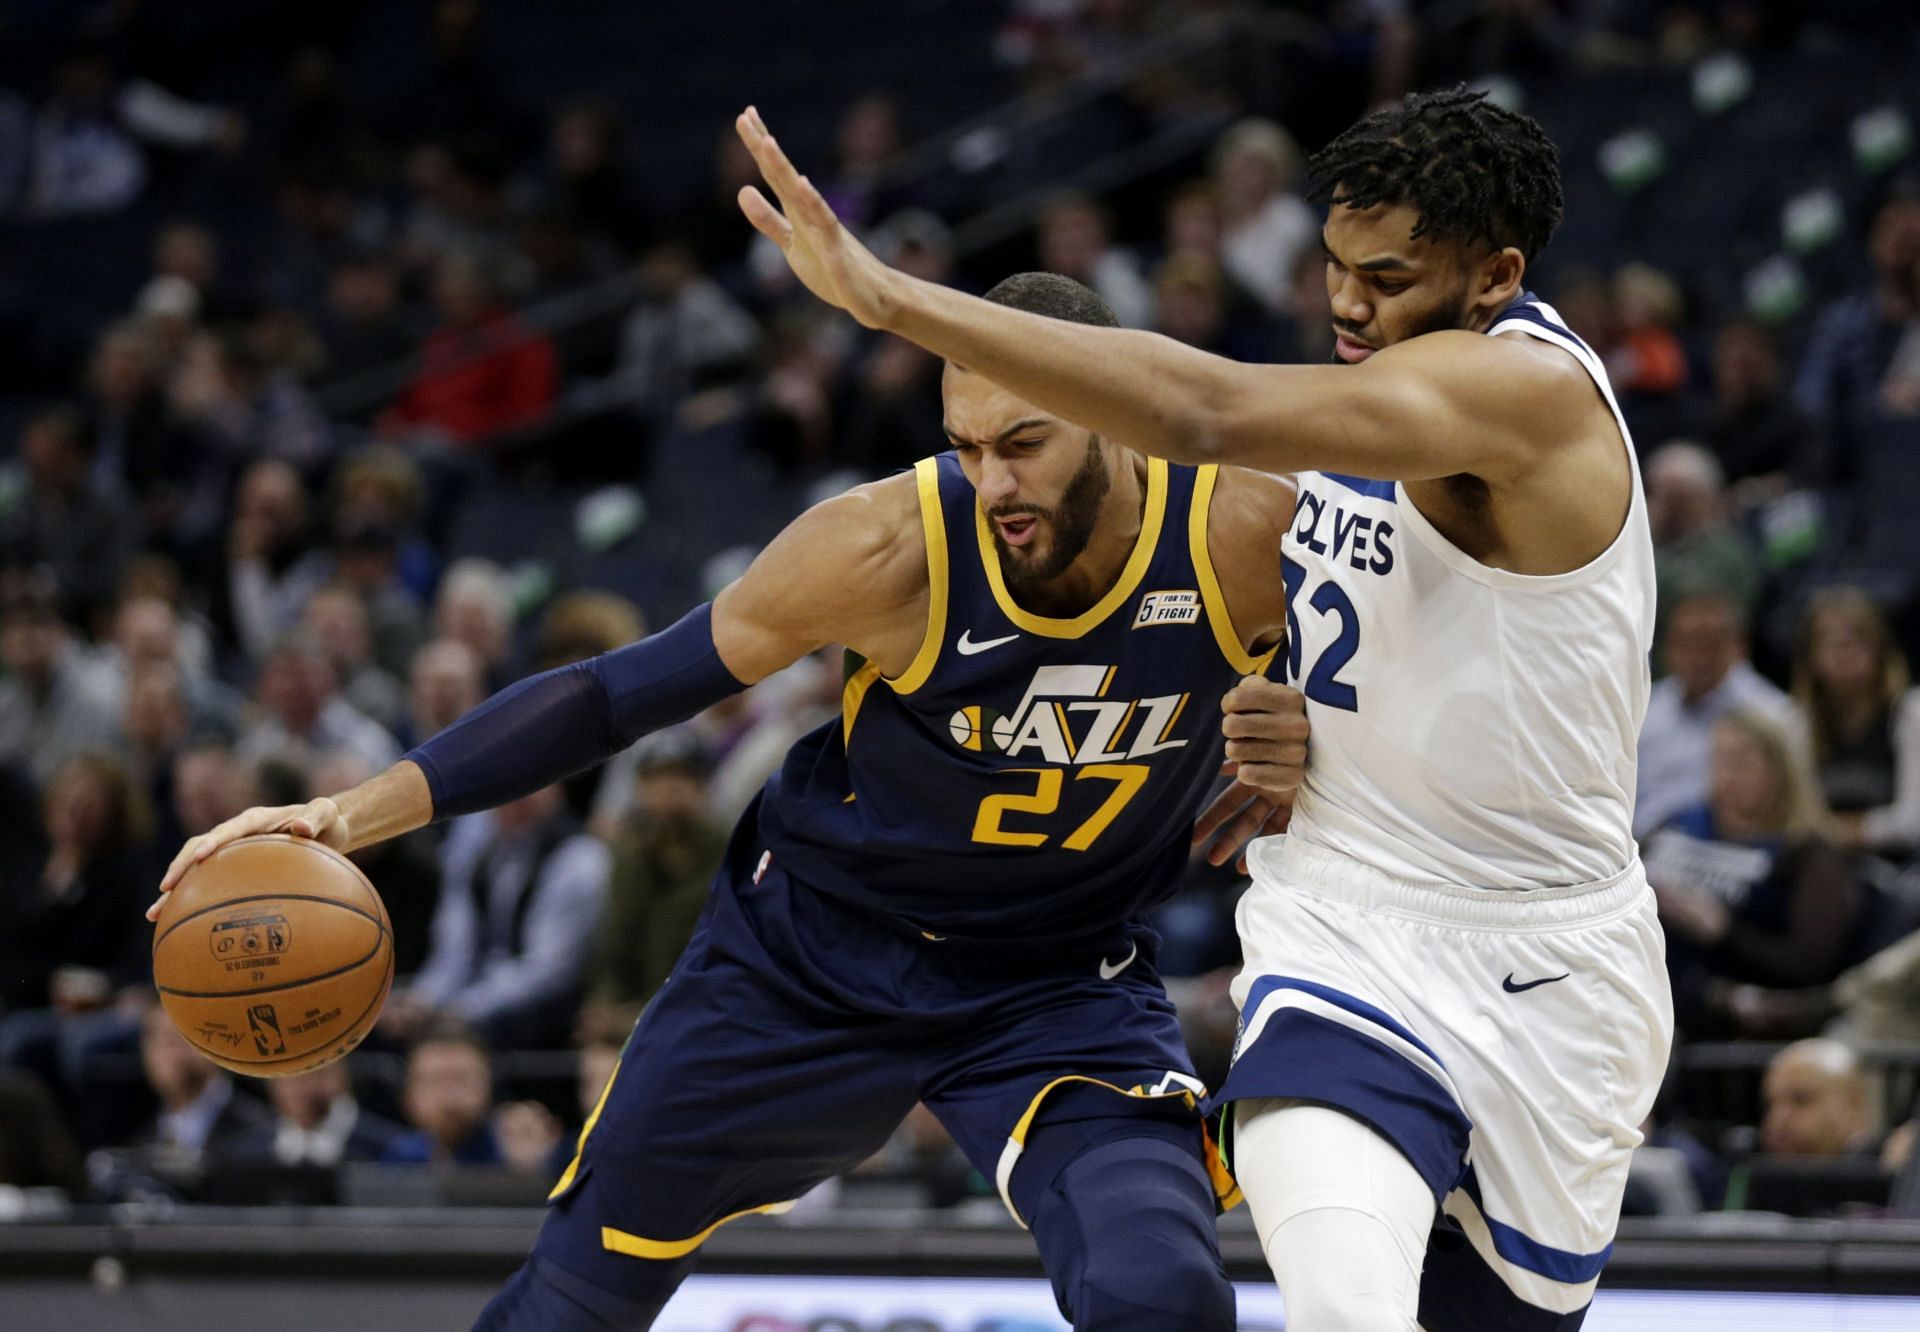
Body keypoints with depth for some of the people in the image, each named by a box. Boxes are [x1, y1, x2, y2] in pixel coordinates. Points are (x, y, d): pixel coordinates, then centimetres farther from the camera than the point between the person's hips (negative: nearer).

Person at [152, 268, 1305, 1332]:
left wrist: (1305, 746, -25)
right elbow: (624, 692, -17)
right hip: (815, 949, 0)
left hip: (1064, 982, 0)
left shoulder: (1248, 537, -23)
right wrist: (359, 812, -23)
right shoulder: (888, 547, -26)